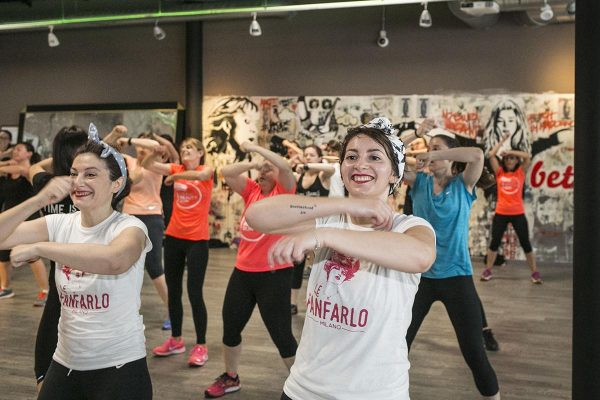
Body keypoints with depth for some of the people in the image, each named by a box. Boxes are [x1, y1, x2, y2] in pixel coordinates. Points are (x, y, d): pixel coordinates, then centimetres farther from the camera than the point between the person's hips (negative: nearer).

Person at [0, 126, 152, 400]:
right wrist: (39, 200, -20)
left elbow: (114, 260, -38)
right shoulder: (60, 224, 0)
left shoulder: (129, 227, -14)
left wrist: (37, 247, -31)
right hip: (65, 364, 5)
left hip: (119, 367, -4)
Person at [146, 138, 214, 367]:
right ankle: (176, 340, 27)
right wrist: (157, 152, -18)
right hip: (173, 237, 5)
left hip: (197, 240, -5)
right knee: (173, 291, 12)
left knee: (194, 292, -5)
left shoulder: (207, 170, -3)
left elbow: (200, 175, -27)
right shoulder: (176, 169, 7)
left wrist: (174, 177, -17)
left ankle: (201, 346, 6)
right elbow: (146, 166, -4)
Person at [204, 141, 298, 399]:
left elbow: (285, 166, -24)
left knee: (280, 333, -2)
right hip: (243, 271, 7)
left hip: (274, 274, -6)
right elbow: (227, 173, 1)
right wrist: (253, 163, -9)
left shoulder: (284, 192, -6)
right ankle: (230, 378, 38)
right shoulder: (252, 190, 8)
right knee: (230, 326, 17)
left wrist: (255, 147, -18)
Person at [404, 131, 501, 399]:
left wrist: (436, 155, -22)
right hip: (420, 274, 3)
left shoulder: (463, 184, -3)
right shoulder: (419, 182, 4)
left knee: (473, 351, 2)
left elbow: (477, 154, -23)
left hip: (456, 276, -3)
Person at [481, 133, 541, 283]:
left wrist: (510, 151, -6)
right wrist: (502, 140, 6)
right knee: (494, 242, 5)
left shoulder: (521, 172, 3)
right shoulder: (499, 172, 5)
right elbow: (491, 154, -2)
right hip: (501, 213, 1)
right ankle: (488, 271, 15)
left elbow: (527, 157, -11)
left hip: (518, 214, -1)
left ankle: (534, 272, 10)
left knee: (525, 243, 2)